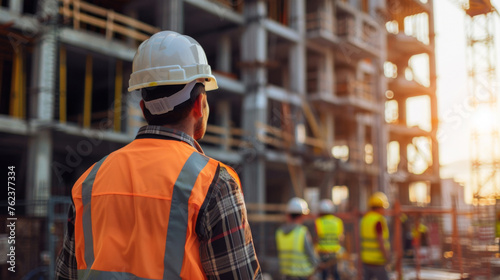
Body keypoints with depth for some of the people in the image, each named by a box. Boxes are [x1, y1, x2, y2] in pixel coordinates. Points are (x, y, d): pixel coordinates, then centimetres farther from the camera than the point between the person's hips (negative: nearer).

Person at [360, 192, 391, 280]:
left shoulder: (365, 218, 7)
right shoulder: (379, 220, -16)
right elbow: (380, 240, -19)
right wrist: (386, 256, -12)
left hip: (366, 259, 7)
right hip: (377, 260, -7)